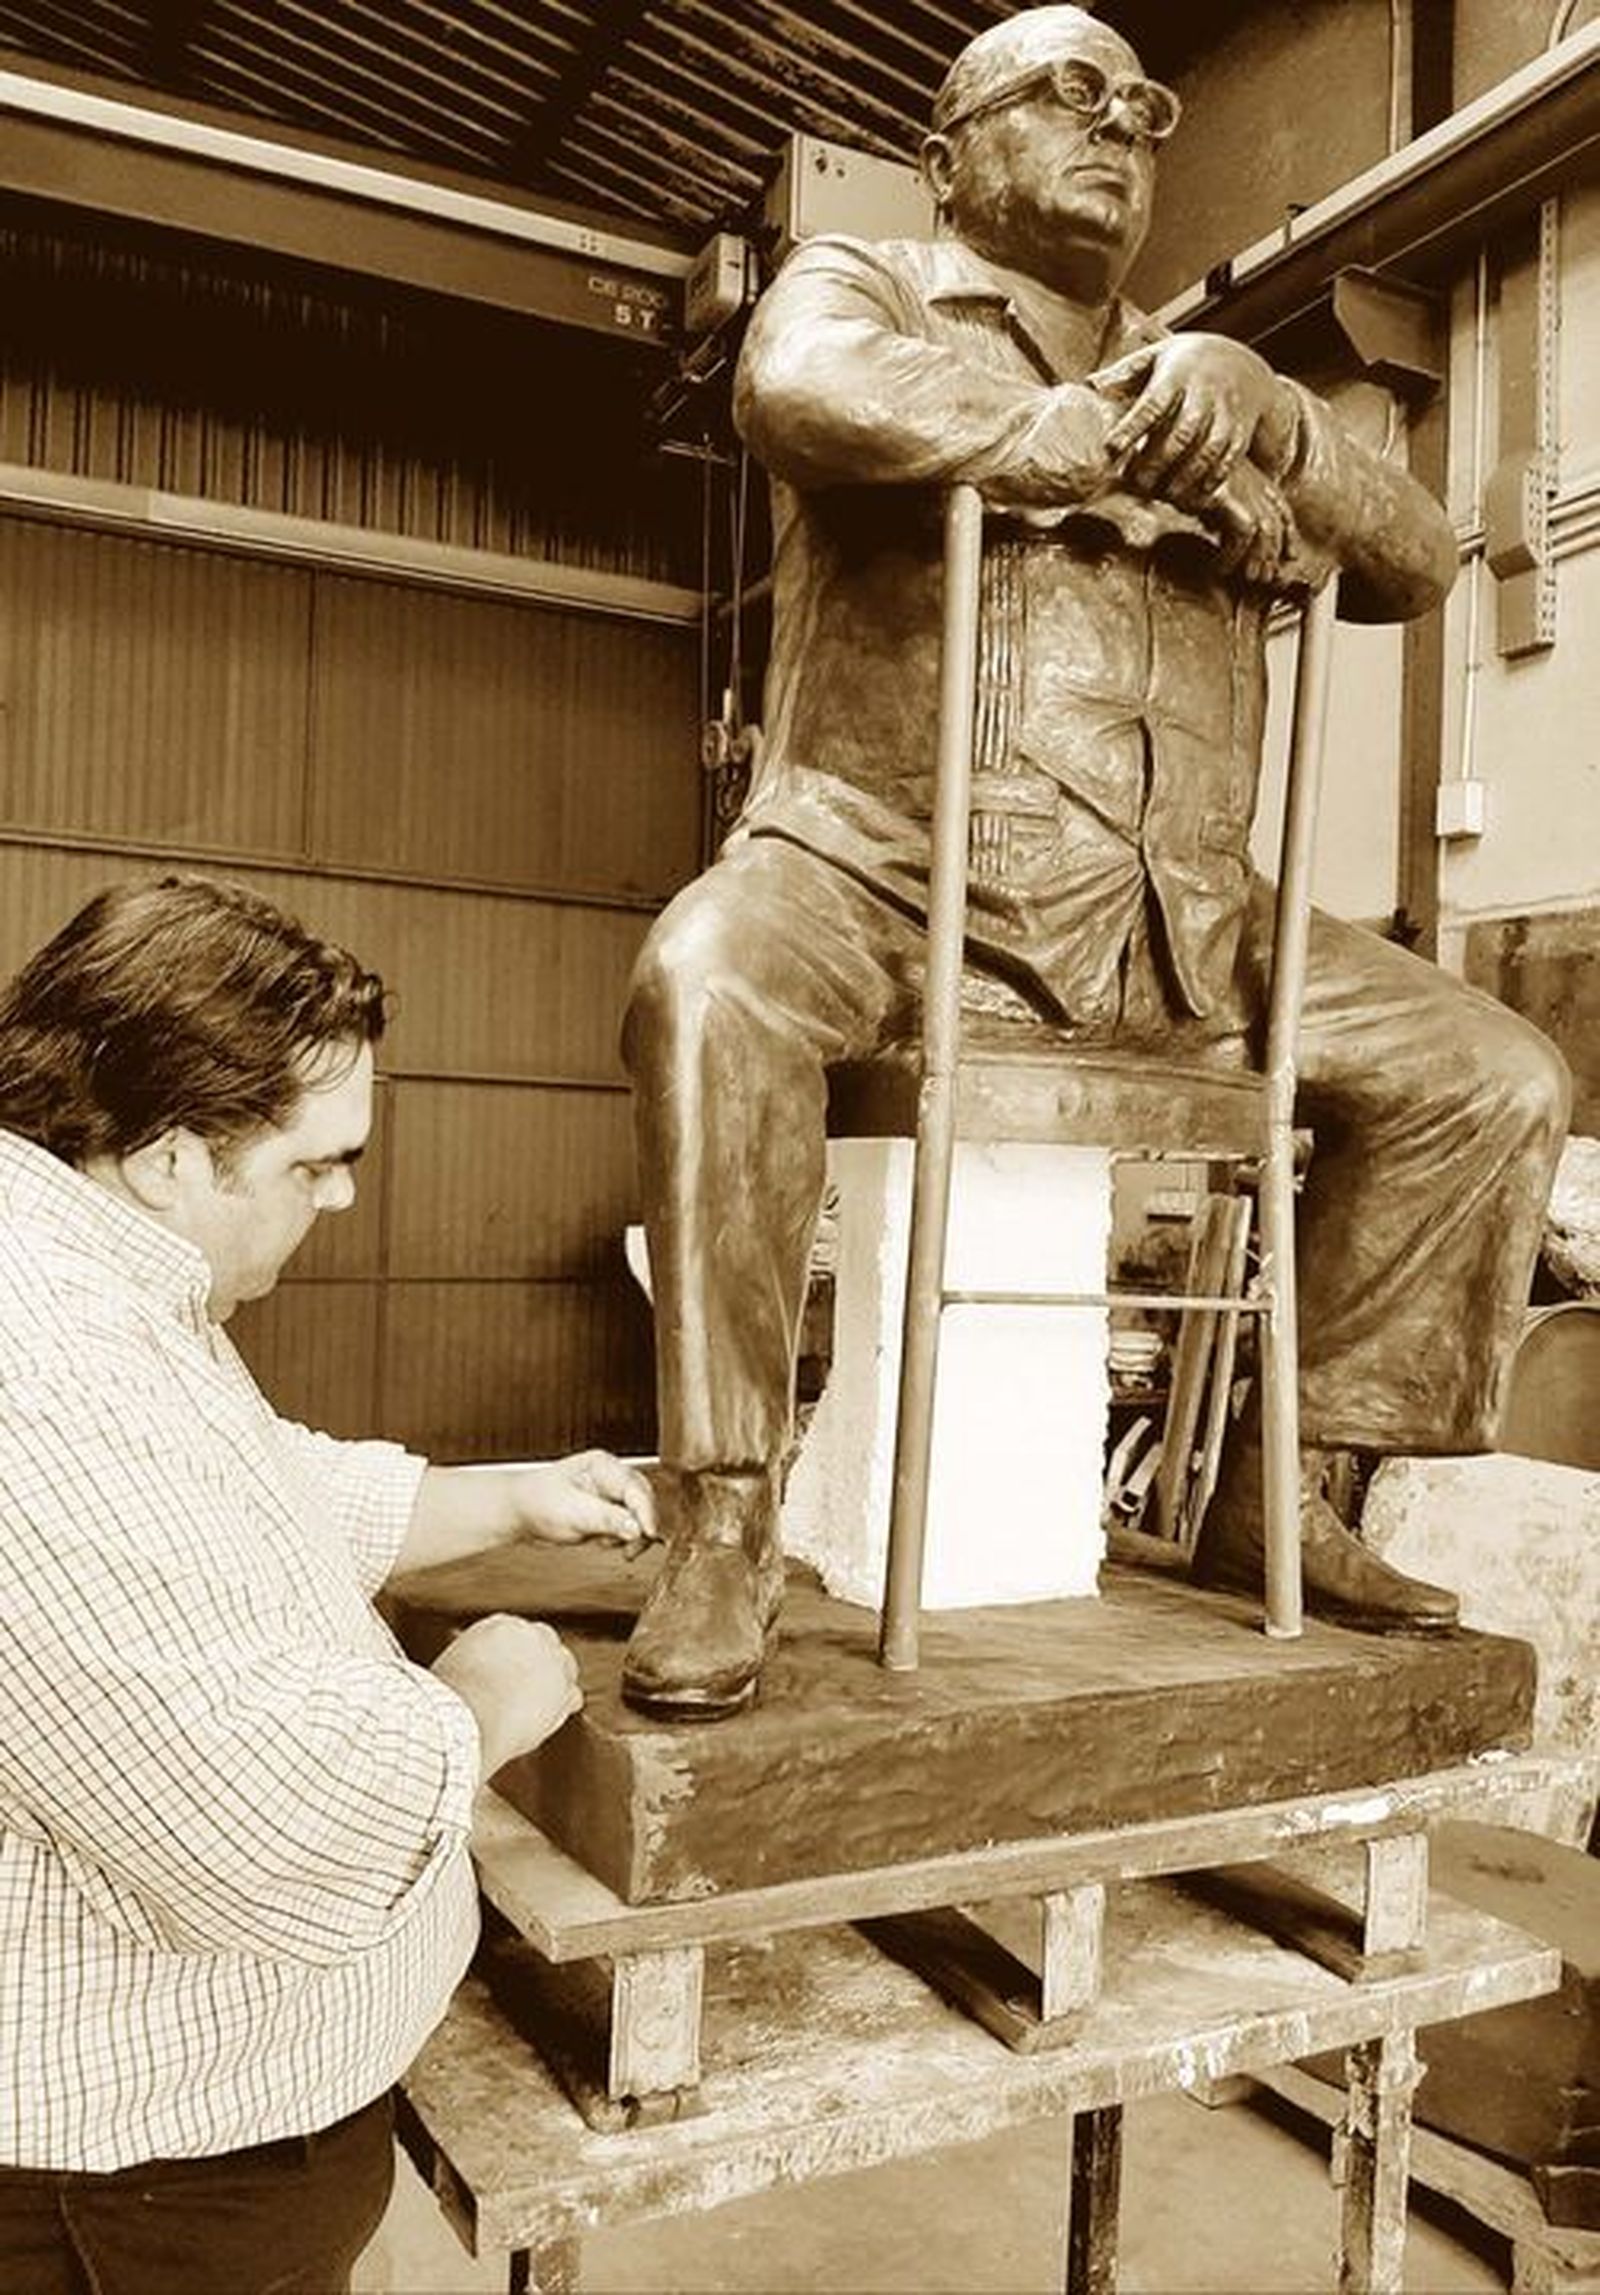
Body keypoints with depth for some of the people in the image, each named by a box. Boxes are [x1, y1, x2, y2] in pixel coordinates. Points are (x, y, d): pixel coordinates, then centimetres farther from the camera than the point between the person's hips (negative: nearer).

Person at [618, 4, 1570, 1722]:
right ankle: (723, 1525, -24)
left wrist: (1261, 415, -10)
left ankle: (1274, 1495, 8)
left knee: (1493, 1078, -3)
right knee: (709, 978, -36)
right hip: (884, 868, -4)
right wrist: (1151, 459, -10)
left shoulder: (1196, 377, 24)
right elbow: (807, 387, -16)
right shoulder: (858, 290, 12)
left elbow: (1414, 564, 11)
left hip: (1165, 921, 5)